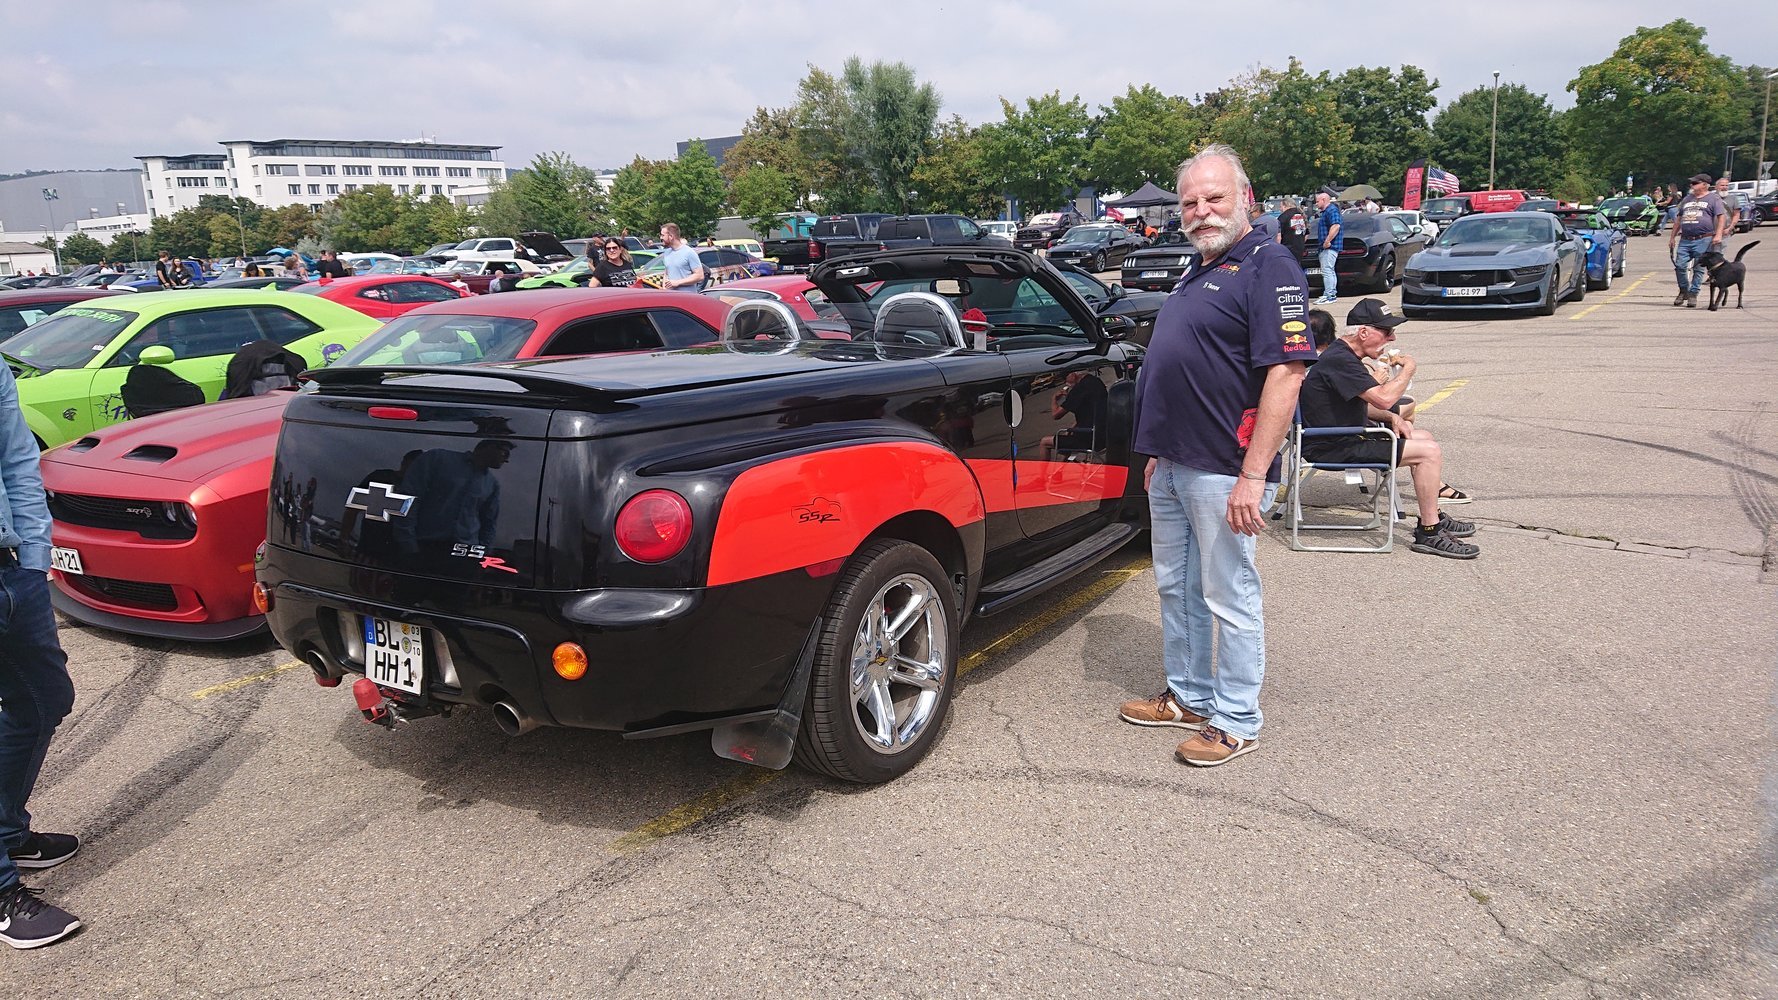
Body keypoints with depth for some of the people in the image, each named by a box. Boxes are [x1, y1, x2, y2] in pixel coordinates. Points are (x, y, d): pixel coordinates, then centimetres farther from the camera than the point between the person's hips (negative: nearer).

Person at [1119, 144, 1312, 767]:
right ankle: (1188, 697, 33)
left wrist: (1253, 476, -25)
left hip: (1222, 471, -9)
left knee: (1229, 598, 2)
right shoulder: (1196, 272, 16)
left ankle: (1236, 721, 15)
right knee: (1175, 587, 18)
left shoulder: (1267, 267, -13)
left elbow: (1285, 374, -21)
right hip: (1171, 464, 9)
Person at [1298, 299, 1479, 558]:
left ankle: (1434, 518, 25)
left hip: (1343, 437, 11)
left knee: (1424, 437, 18)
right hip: (1331, 448, -11)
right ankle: (1428, 534, -6)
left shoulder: (1344, 355, 13)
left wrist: (1392, 417, 5)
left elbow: (1360, 404, 23)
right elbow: (1384, 398, -29)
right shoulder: (1339, 360, -22)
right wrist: (1408, 369, -11)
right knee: (1429, 452, -13)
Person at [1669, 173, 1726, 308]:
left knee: (1698, 269, -2)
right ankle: (1683, 291, 12)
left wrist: (1718, 235, -17)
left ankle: (1693, 294, 3)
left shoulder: (1713, 198, 4)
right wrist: (1672, 237, 20)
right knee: (1680, 266, -5)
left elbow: (1722, 216, -4)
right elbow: (1678, 219, 25)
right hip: (1684, 240, 5)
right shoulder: (1687, 199, 21)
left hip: (1703, 240, -5)